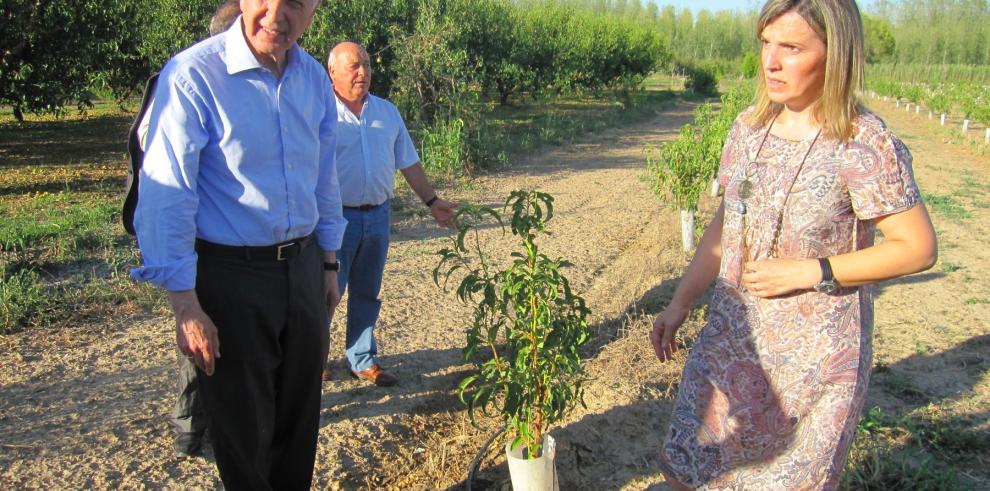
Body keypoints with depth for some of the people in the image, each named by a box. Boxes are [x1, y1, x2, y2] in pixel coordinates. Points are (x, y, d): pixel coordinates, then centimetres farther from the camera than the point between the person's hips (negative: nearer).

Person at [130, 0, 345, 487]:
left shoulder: (314, 78, 3)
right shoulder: (192, 75, -16)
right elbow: (165, 197, -16)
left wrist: (328, 264, 16)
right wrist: (186, 308, -17)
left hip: (303, 267, 6)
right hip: (229, 277, -5)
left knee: (300, 418, 19)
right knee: (243, 431, 10)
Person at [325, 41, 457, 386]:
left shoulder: (387, 111, 11)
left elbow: (409, 163, 17)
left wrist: (432, 201, 14)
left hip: (378, 215, 5)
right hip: (338, 216, -5)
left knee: (367, 294, 14)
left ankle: (363, 360, 26)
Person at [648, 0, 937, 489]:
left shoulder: (866, 146, -16)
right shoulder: (750, 127, 1)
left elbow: (918, 248, -13)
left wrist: (807, 272, -19)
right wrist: (680, 302, 6)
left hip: (814, 355, -5)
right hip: (731, 338, 6)